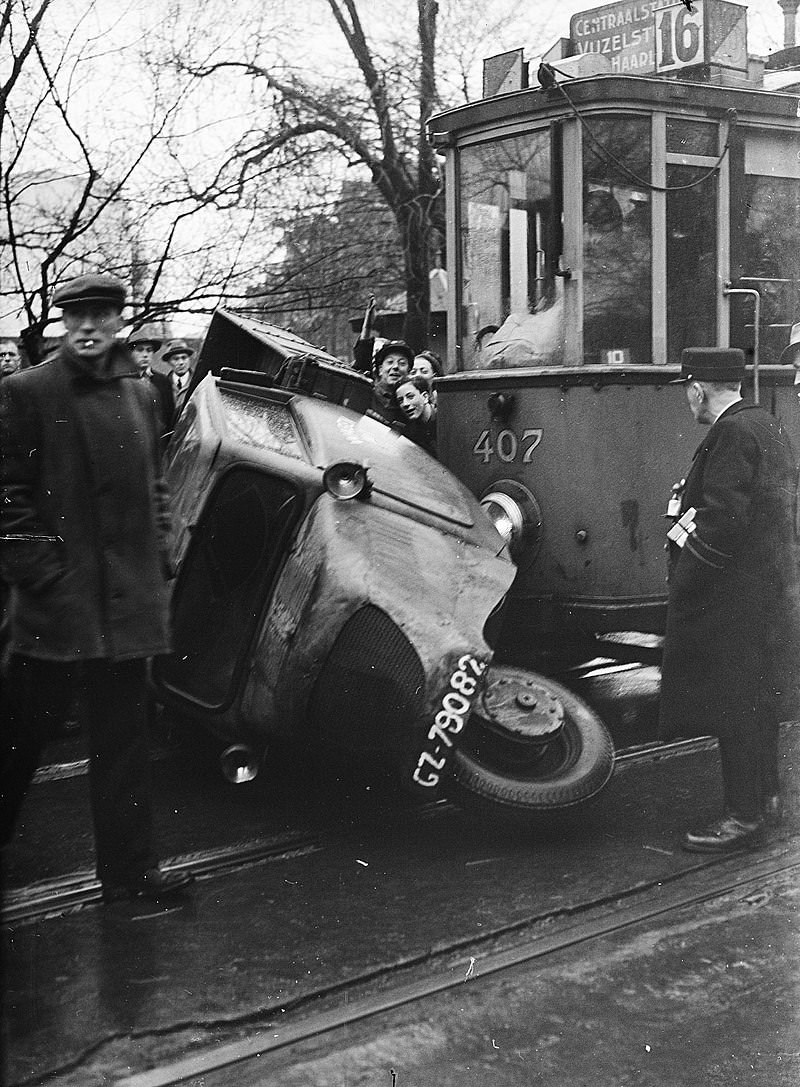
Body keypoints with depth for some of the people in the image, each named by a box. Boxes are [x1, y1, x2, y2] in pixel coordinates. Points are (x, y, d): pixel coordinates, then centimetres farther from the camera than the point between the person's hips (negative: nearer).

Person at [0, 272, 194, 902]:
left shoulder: (138, 394, 11)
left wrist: (158, 558, 9)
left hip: (129, 597, 5)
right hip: (57, 600, -5)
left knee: (125, 734, 9)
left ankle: (130, 872, 18)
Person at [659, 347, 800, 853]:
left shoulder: (733, 434, -17)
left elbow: (724, 521, -24)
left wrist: (683, 583, -17)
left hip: (736, 596, -10)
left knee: (736, 707, -2)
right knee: (756, 702, 19)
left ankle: (746, 816, 5)